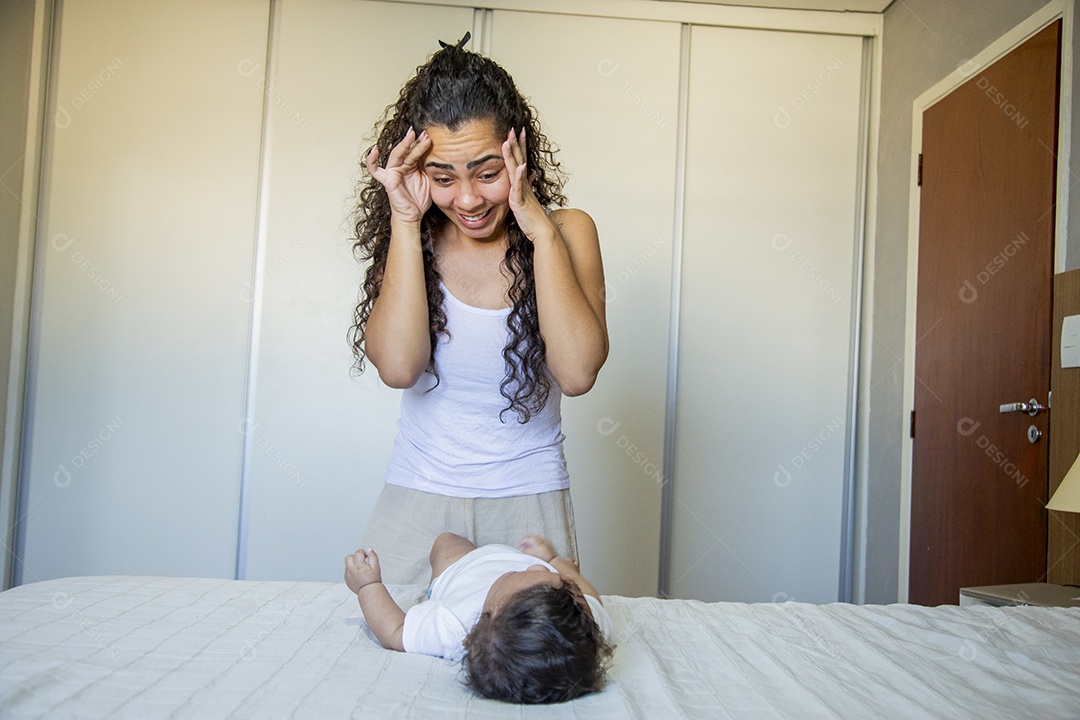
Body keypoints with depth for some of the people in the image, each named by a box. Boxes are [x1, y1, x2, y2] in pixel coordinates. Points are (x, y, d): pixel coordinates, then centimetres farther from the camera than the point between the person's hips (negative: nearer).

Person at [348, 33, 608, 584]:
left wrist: (542, 231, -19)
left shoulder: (567, 231, -5)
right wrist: (405, 223, -18)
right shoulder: (408, 239, -2)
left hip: (529, 499, 0)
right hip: (417, 494, 1)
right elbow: (398, 367, -17)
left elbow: (577, 372, -18)